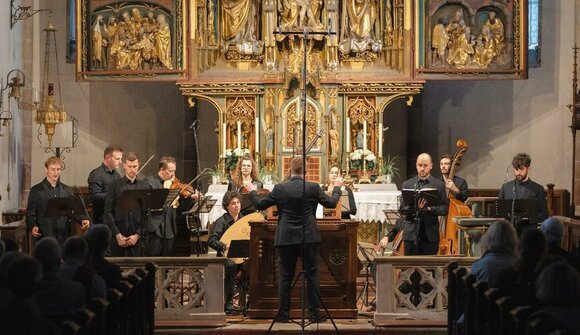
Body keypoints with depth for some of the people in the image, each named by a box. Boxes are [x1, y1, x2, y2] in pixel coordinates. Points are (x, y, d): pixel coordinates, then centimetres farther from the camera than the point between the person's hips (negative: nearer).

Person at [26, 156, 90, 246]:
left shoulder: (67, 190, 14)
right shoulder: (36, 190, 4)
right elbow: (30, 213, 1)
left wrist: (83, 220, -8)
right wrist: (33, 227, -18)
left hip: (64, 236, 3)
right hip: (44, 237, -3)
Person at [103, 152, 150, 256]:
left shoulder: (145, 187, 8)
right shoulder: (115, 186, 4)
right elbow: (108, 212, -1)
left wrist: (138, 235, -6)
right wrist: (117, 235, -8)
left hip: (137, 238, 1)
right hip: (117, 237, -1)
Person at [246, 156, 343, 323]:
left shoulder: (279, 189, -5)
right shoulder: (313, 188, -6)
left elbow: (260, 205, 5)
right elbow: (331, 203, 6)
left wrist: (253, 192, 25)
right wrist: (337, 187, 25)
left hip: (286, 239, 1)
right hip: (309, 238, 0)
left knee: (285, 277, 6)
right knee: (312, 275, 5)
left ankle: (284, 313, 8)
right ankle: (315, 313, 4)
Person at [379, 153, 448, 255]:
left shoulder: (439, 185, 6)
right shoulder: (407, 185, 8)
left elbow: (444, 210, 3)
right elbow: (402, 209, 3)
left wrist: (429, 208, -14)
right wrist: (415, 208, -16)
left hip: (430, 234, 0)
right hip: (411, 234, 0)